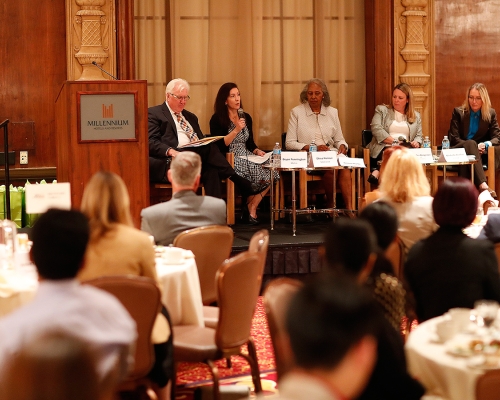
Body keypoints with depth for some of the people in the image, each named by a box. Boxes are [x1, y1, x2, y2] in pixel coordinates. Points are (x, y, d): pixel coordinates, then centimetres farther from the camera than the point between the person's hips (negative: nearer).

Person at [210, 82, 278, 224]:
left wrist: (257, 151, -2)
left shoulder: (246, 117, 16)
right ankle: (249, 209, -8)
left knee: (270, 174, -20)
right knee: (255, 173, -31)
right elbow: (219, 146, -12)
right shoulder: (217, 119, -2)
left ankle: (252, 208, -7)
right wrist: (236, 130, -17)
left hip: (247, 157, 6)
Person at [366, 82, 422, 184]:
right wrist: (395, 141, -12)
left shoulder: (416, 116, 26)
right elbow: (376, 129, 0)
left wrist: (416, 142, -6)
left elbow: (418, 136, 21)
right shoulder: (381, 110, 16)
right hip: (384, 148, -3)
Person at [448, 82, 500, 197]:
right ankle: (482, 185, -57)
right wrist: (472, 145, -19)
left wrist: (486, 144, -21)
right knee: (470, 143, -37)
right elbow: (453, 138, -2)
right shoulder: (458, 112, 5)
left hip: (479, 153, 2)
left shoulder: (491, 113, 9)